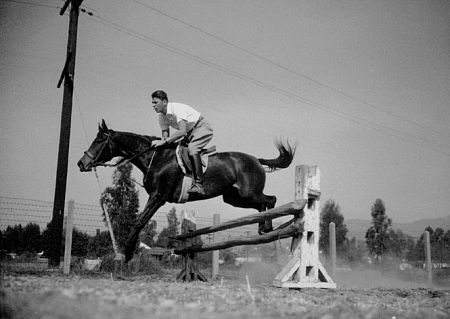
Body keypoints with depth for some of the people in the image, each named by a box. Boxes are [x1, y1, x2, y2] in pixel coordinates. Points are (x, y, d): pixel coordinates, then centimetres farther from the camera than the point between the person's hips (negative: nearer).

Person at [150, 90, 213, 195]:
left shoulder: (177, 109, -28)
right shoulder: (162, 116, -2)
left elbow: (182, 131, -38)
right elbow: (165, 134, 0)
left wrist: (164, 141, -40)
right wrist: (160, 143, -21)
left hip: (203, 128, -9)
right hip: (190, 133, 10)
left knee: (191, 149, -34)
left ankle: (198, 184, -36)